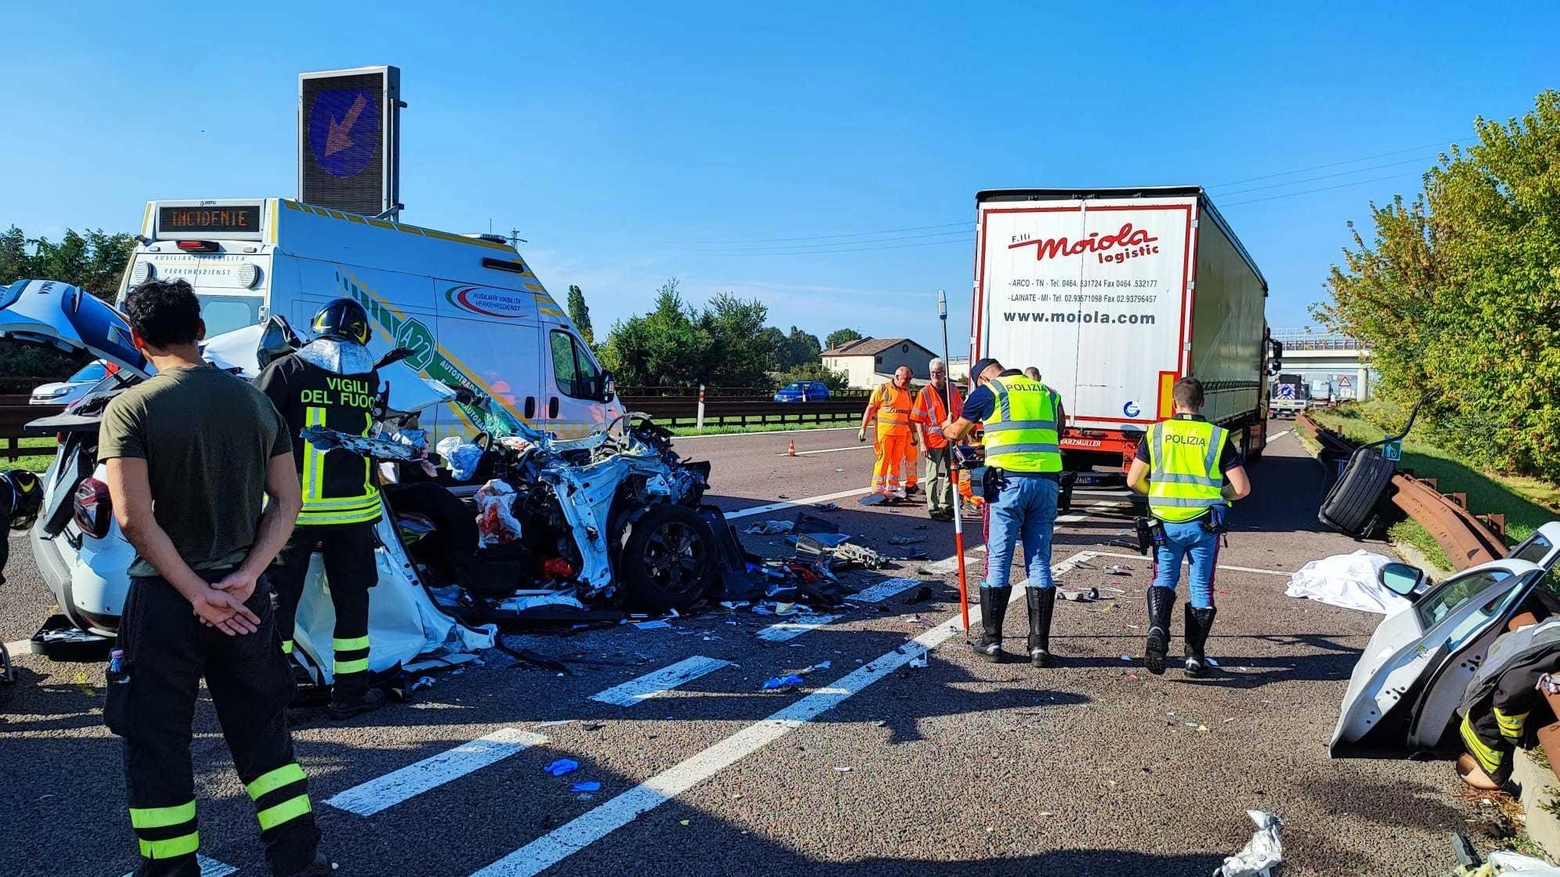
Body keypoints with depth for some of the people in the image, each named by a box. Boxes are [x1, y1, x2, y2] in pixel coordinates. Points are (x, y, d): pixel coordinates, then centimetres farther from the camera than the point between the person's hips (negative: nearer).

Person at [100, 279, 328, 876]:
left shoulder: (129, 409, -11)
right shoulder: (255, 401, 3)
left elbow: (135, 519, -19)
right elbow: (286, 501, 0)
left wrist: (197, 594, -15)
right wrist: (244, 578, -7)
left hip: (164, 600, -4)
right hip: (244, 597, 4)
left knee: (155, 743, 12)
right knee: (261, 731, 17)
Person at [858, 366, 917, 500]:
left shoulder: (907, 392, 15)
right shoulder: (882, 389, -2)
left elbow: (909, 414, 20)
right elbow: (870, 409, -4)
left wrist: (913, 434, 20)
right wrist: (863, 429, -9)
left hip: (901, 433, 5)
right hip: (885, 431, -5)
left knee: (896, 461, 10)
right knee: (883, 460, -4)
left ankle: (892, 488, 20)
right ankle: (878, 489, 2)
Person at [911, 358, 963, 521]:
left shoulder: (952, 390, 5)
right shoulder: (925, 392, -7)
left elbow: (960, 413, 14)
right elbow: (918, 420, -8)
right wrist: (922, 443, -14)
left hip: (951, 439, 5)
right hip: (933, 440, -5)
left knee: (950, 474, 13)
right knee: (933, 476, 2)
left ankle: (946, 506, 27)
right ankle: (933, 509, 8)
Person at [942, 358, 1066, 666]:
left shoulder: (987, 390, 6)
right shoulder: (1048, 393, 18)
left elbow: (955, 433, 19)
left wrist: (946, 428, 44)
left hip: (1009, 481, -4)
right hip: (1047, 481, 4)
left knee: (998, 562, 4)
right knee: (1040, 564, 8)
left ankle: (992, 641, 10)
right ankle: (1040, 645, 9)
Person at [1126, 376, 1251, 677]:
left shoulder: (1156, 433, 1)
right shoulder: (1218, 436, 0)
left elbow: (1133, 480, 3)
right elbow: (1242, 488, -4)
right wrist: (1219, 495, 16)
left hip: (1165, 521, 0)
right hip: (1204, 523, 0)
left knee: (1164, 579, 14)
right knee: (1201, 587, 11)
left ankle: (1158, 627, -13)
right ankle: (1195, 656, 14)